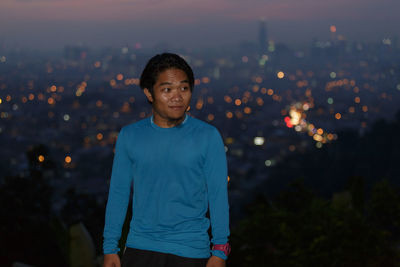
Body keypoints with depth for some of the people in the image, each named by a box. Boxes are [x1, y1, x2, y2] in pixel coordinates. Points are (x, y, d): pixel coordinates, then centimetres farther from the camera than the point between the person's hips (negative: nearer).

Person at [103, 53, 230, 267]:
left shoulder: (208, 137, -1)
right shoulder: (129, 136, 5)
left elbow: (218, 197, 0)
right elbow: (118, 194, 9)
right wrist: (110, 249, 5)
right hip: (140, 249, 2)